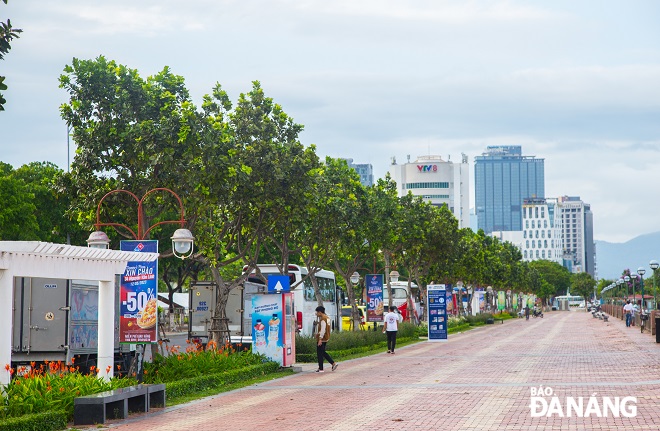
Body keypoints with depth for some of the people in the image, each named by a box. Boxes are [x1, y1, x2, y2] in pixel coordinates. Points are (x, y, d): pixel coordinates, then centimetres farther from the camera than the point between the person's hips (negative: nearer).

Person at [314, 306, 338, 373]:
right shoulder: (327, 317, 13)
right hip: (326, 338, 10)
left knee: (319, 353, -1)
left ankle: (321, 369, 3)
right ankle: (333, 363, 12)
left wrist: (320, 339, -24)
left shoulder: (323, 319, -18)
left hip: (321, 339, -10)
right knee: (323, 353, 17)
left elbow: (323, 330, -23)